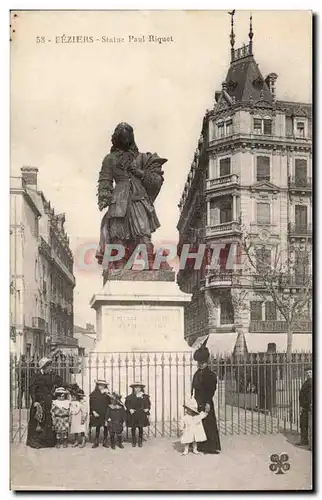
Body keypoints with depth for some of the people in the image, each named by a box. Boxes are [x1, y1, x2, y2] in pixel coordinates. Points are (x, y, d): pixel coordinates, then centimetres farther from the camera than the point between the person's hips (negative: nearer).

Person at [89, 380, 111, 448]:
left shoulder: (107, 394, 5)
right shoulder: (94, 394, 2)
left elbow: (110, 403, -1)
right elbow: (91, 404, 1)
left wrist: (107, 394, -11)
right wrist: (93, 412, -9)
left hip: (105, 413, 1)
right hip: (97, 414, -1)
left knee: (106, 427, 2)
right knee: (97, 427, 4)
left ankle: (105, 442, 12)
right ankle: (96, 442, 13)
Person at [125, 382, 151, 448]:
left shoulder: (145, 396, 4)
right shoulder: (130, 397, 0)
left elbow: (148, 403, 12)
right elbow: (127, 403, 0)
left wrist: (147, 408, -3)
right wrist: (130, 409, -13)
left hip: (141, 414, 1)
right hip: (133, 415, -1)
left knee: (140, 427, 5)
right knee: (133, 428, 4)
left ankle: (140, 441, 16)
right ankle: (134, 442, 16)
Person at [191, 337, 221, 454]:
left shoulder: (210, 374, -9)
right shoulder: (197, 373, 13)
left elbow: (211, 390, -14)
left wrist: (208, 403, -19)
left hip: (206, 404, -7)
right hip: (197, 403, 7)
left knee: (209, 425, -2)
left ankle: (212, 446, 7)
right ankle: (201, 446, 19)